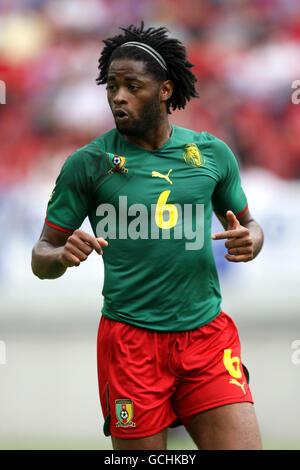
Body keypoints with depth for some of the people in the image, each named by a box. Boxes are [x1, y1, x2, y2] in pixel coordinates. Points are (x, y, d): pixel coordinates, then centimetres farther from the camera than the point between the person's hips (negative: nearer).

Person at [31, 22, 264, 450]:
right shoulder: (87, 164, 0)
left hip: (208, 335, 2)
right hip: (130, 335, -2)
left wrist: (249, 241, -4)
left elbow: (248, 224, 20)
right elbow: (41, 256, 4)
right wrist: (62, 255, -20)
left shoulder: (212, 153, 7)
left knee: (243, 444, -10)